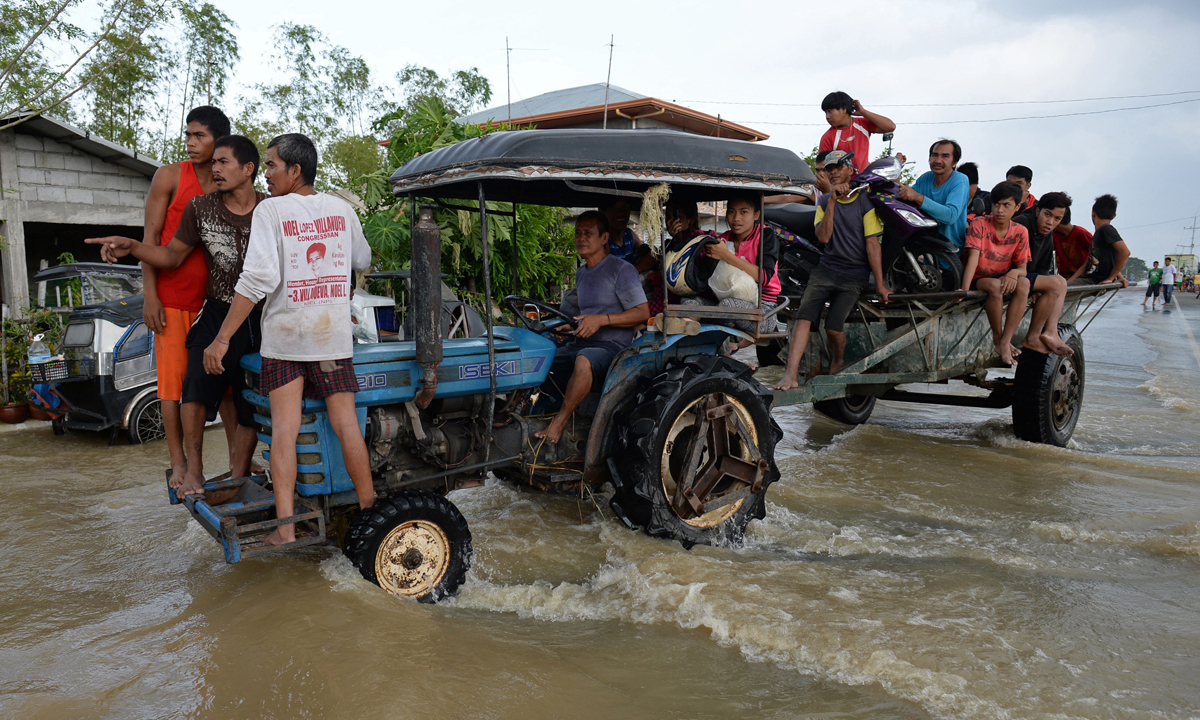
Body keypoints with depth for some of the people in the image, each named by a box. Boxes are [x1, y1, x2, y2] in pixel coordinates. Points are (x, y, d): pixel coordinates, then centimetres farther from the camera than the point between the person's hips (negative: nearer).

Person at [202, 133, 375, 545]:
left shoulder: (271, 210, -6)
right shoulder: (342, 209, 6)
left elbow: (258, 278, -15)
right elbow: (362, 260, 23)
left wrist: (222, 338, -13)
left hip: (283, 335, -3)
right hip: (333, 333, 3)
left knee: (283, 430, 0)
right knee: (346, 424, 6)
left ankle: (286, 527, -3)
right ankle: (369, 513, 13)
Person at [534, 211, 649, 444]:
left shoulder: (621, 270, -4)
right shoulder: (581, 273, 20)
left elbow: (643, 312, -10)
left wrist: (602, 319, -21)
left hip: (611, 346, -8)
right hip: (578, 344, 8)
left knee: (584, 360, -40)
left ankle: (559, 423, -29)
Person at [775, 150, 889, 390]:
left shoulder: (865, 202, 0)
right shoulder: (824, 201, 12)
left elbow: (872, 244, -4)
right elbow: (823, 237, -4)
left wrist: (880, 284, -6)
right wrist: (832, 200, -12)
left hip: (855, 274, -3)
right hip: (826, 269, 3)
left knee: (833, 325, -18)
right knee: (804, 316, -19)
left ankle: (837, 363, 14)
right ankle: (790, 375, -25)